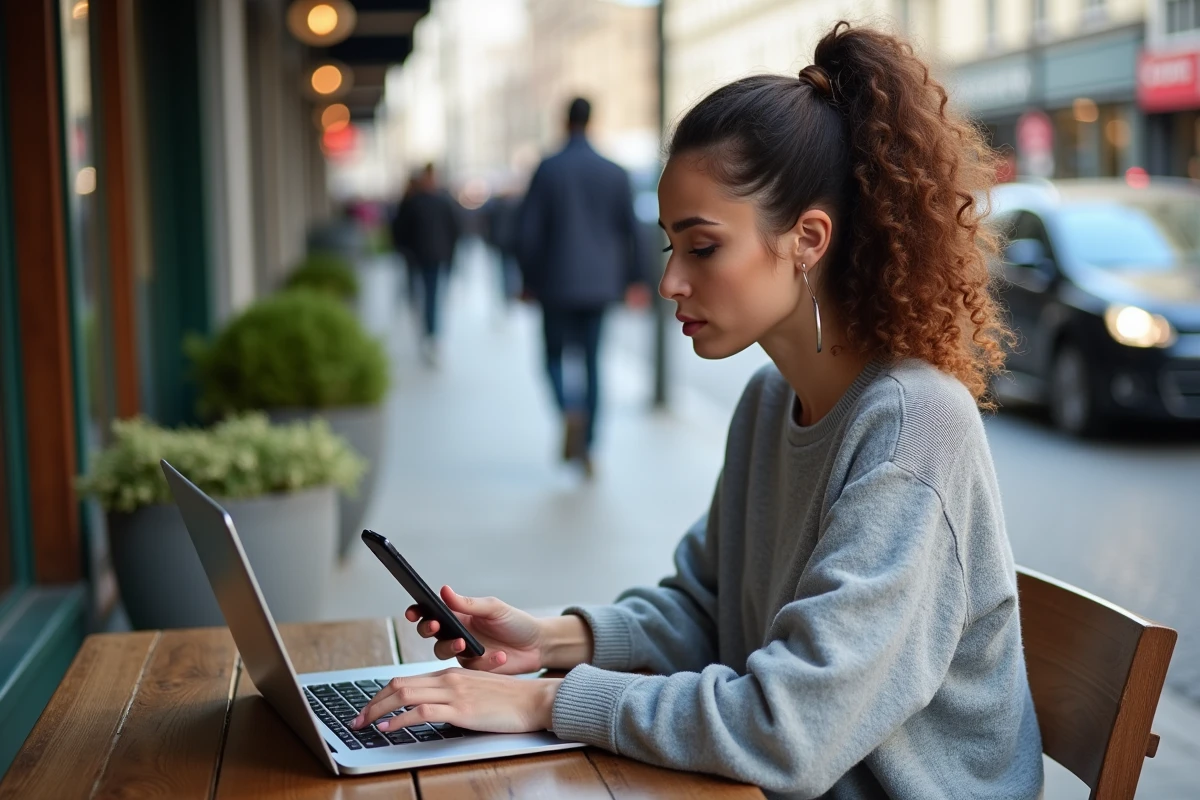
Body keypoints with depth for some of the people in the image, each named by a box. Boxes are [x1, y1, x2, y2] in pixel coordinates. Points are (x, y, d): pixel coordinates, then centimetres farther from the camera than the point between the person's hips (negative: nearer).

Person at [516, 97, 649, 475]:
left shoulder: (548, 170, -5)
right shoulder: (614, 173, 1)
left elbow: (528, 231, -6)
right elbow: (630, 229, 4)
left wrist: (529, 280, 3)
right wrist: (634, 278, 14)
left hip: (557, 283, -2)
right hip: (600, 283, 2)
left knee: (554, 355, 11)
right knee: (591, 359, 10)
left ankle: (570, 409, -18)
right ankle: (585, 445, 8)